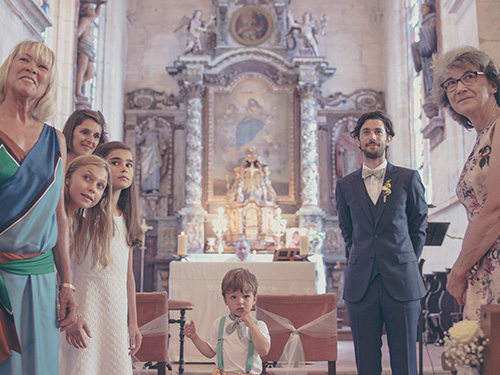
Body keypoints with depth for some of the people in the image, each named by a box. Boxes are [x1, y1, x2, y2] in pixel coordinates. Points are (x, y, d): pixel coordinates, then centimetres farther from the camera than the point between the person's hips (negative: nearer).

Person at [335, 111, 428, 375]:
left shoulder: (408, 178, 5)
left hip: (401, 284, -1)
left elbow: (419, 226, 12)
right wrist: (362, 262, 10)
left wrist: (405, 263, 8)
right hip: (361, 285, 1)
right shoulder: (345, 185, 9)